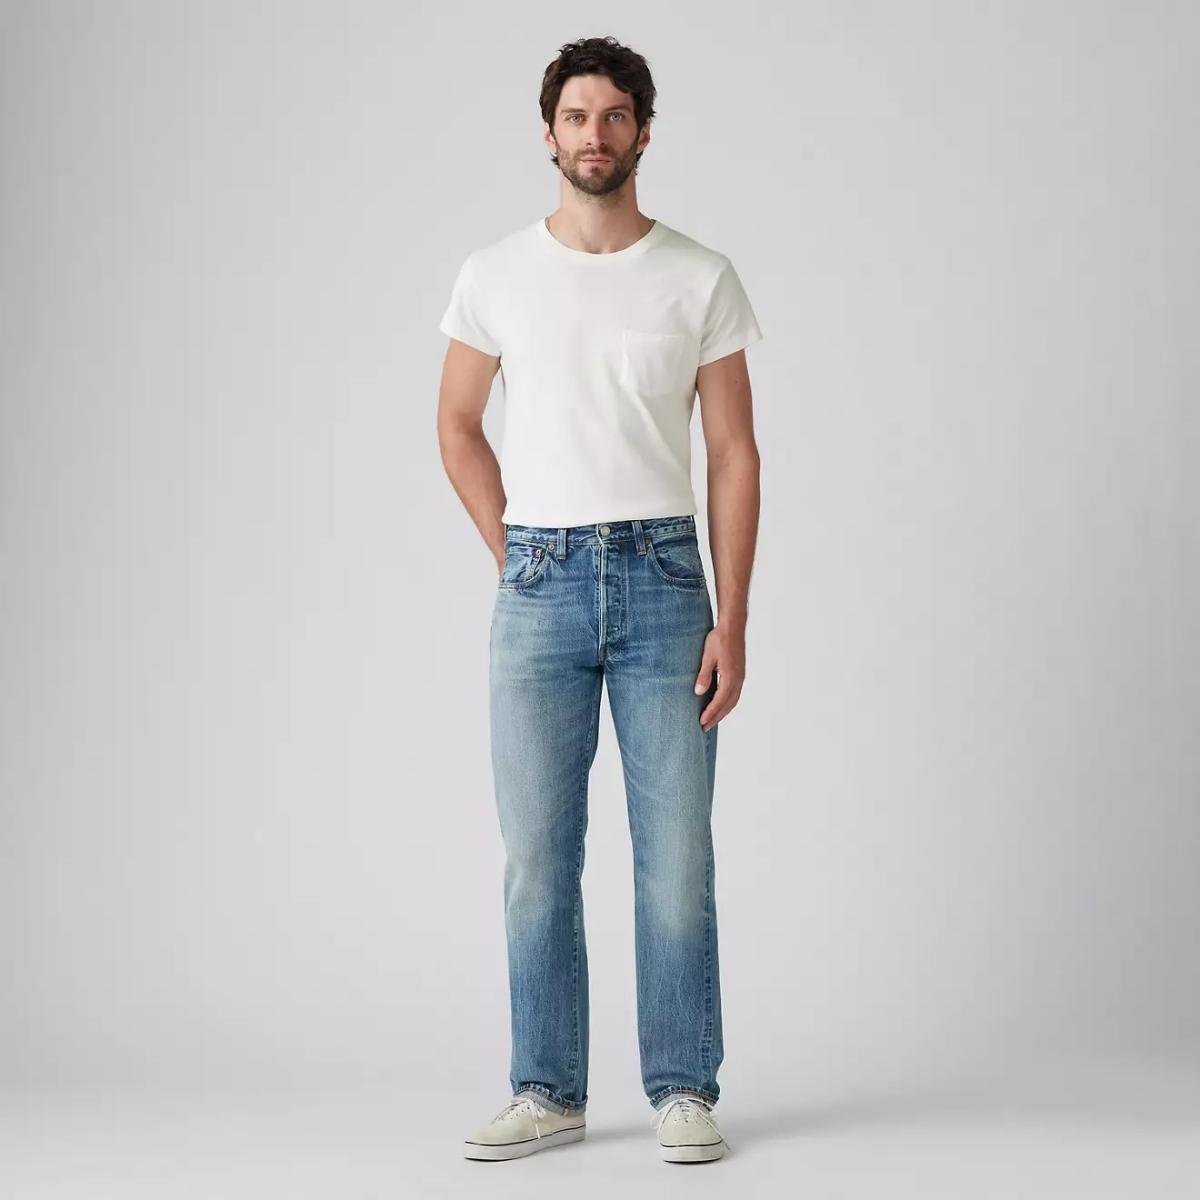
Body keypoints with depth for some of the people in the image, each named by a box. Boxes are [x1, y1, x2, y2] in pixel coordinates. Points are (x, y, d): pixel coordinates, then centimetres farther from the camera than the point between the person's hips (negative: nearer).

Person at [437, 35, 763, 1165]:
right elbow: (457, 426, 15)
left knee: (675, 853, 1)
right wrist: (517, 558, 7)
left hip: (663, 579, -1)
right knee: (537, 857, 5)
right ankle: (547, 1094, 16)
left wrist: (731, 623, -6)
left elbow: (733, 454, 0)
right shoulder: (495, 275, 4)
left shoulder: (702, 280, 1)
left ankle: (683, 1092, 12)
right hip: (538, 590, 1)